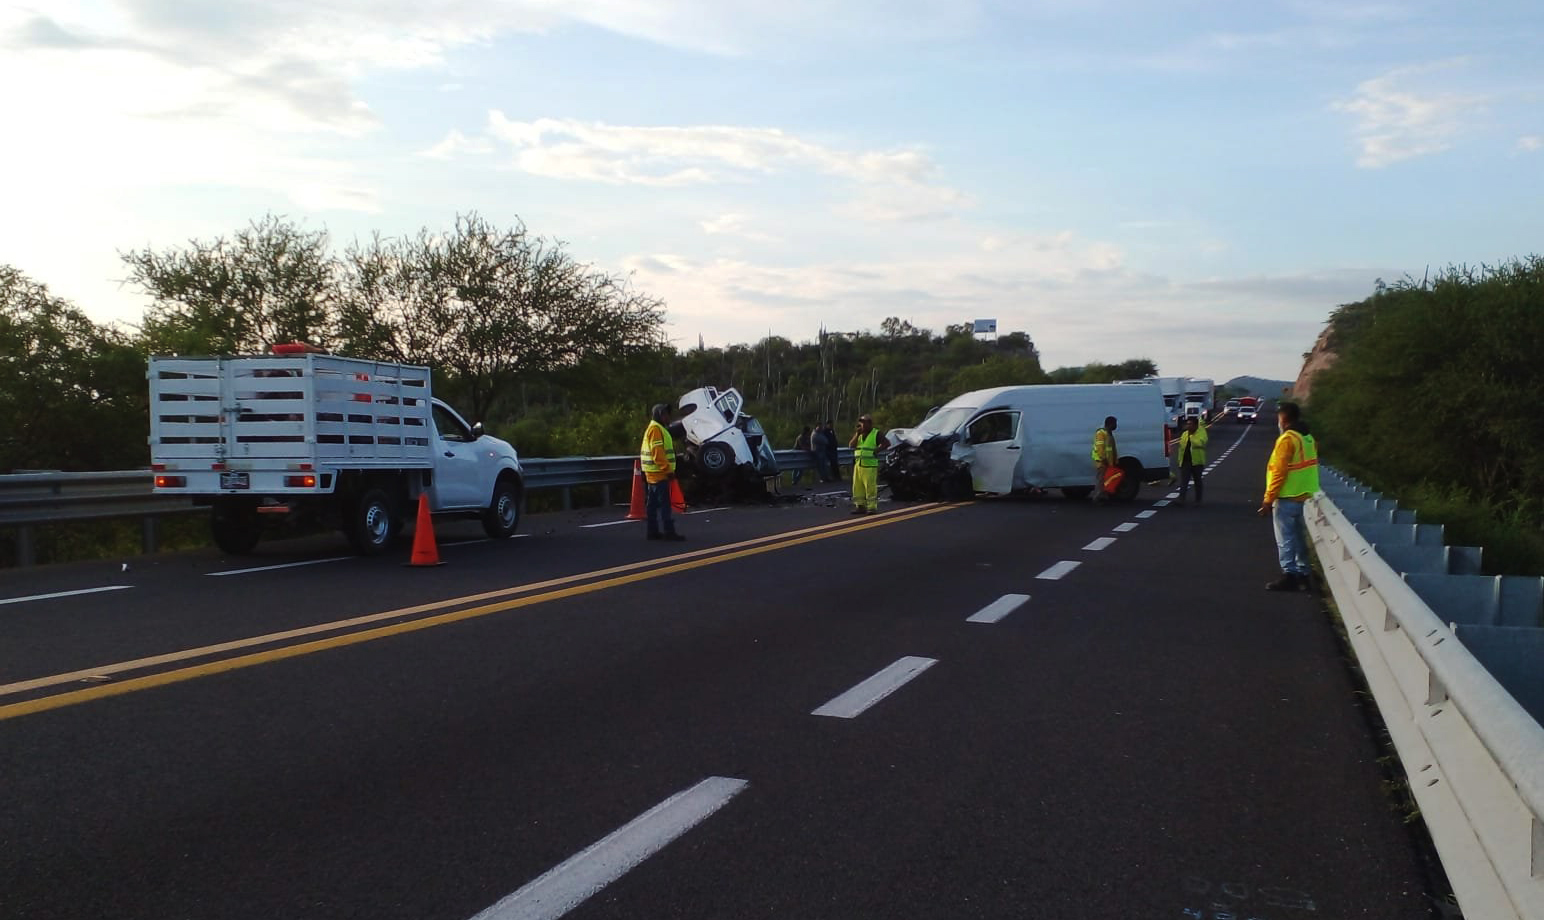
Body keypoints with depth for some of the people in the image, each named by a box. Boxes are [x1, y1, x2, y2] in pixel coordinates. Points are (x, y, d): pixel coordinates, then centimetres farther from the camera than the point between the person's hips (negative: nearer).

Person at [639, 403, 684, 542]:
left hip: (653, 473, 10)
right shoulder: (656, 429, -12)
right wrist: (668, 469, -21)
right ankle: (669, 531, -15)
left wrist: (667, 468, 20)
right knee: (664, 504, -12)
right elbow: (657, 452, -20)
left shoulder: (657, 428, 20)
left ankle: (653, 531, 12)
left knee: (653, 504, 10)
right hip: (659, 473, -10)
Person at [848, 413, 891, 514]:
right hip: (858, 465, 6)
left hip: (870, 466, -6)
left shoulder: (876, 434, -1)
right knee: (858, 487, 7)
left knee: (871, 487, -8)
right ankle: (860, 506, 14)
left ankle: (872, 507, -5)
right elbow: (851, 445, 4)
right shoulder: (858, 434, 15)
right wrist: (857, 434, -5)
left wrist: (877, 450, -11)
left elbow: (887, 443, -6)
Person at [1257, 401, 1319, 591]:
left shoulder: (1287, 439, -15)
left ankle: (1289, 575, -5)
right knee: (1300, 538, 14)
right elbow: (1310, 467, 14)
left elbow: (1279, 472, -18)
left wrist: (1268, 499, -14)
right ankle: (1302, 574, 18)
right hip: (1304, 497, 8)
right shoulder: (1308, 439, 11)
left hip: (1287, 499, -8)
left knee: (1286, 540, -4)